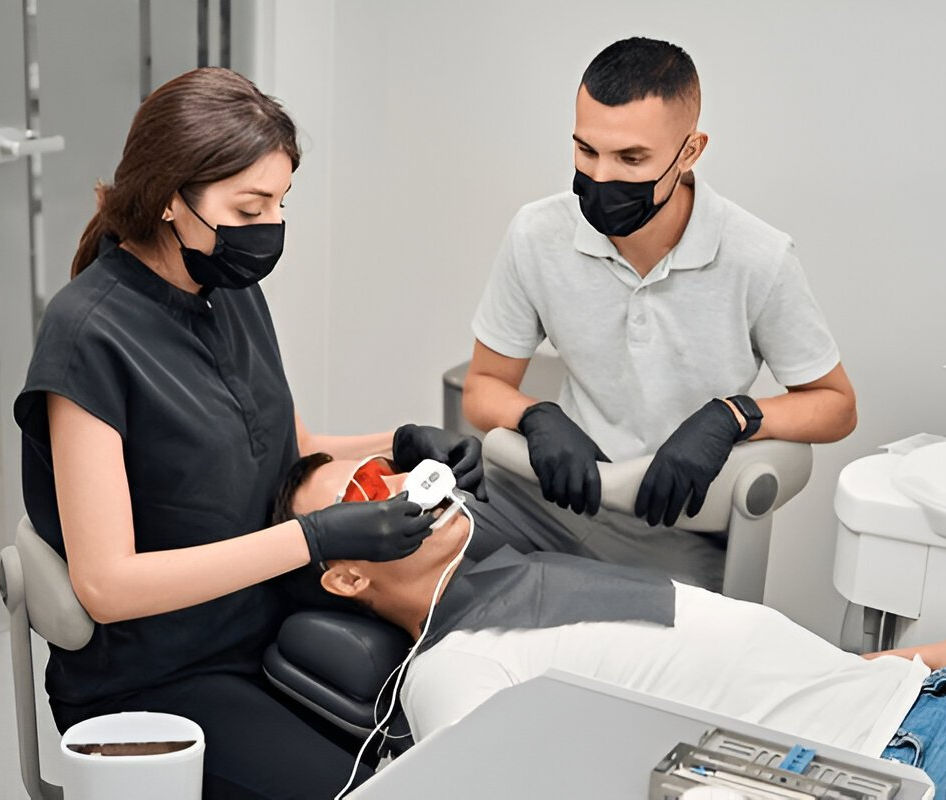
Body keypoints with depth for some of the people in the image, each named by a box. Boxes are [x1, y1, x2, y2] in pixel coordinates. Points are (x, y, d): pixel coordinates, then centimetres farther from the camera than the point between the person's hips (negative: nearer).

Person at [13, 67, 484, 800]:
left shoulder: (235, 292, 4)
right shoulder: (90, 333, -18)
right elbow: (106, 583, -22)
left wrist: (401, 446, -3)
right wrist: (316, 537, -27)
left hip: (271, 640, 7)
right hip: (152, 684, -6)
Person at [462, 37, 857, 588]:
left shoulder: (759, 259, -13)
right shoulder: (538, 235, -7)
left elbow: (836, 405, 1)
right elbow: (485, 386, 5)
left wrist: (730, 417, -18)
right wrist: (539, 420, -18)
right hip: (574, 525, 3)